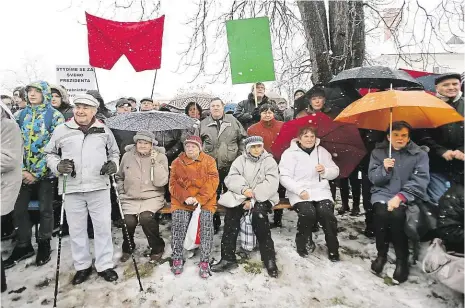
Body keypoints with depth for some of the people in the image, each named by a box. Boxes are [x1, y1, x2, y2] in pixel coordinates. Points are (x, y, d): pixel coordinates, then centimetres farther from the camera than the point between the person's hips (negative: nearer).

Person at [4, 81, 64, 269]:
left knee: (45, 209, 6)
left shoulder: (55, 116, -6)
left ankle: (44, 244, 24)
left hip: (45, 172, -4)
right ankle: (23, 245, 26)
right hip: (24, 172, 4)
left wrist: (37, 173, -12)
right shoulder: (21, 115, 8)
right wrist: (22, 170, -6)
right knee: (18, 208, 8)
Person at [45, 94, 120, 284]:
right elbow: (49, 153, 13)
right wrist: (58, 165, -6)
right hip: (72, 188, 1)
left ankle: (104, 265, 22)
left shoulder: (104, 130, 6)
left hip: (99, 187, 0)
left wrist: (113, 164, -2)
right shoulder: (62, 130, 4)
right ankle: (82, 266, 30)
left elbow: (114, 152, 18)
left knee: (103, 226, 6)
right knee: (76, 229, 11)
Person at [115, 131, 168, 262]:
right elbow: (119, 177, 21)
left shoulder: (160, 157, -2)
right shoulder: (127, 156, 4)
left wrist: (155, 162, -17)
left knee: (146, 218, -29)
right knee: (128, 221, -21)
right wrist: (121, 192, 8)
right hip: (130, 198, 3)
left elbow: (160, 182, -12)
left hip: (152, 197, -2)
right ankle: (128, 248, 14)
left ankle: (157, 248, -2)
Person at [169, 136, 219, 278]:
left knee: (207, 220, -24)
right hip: (182, 200, 1)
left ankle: (205, 261, -14)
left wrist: (200, 199, -17)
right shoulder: (177, 162, 10)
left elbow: (212, 182, -4)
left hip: (204, 200, -1)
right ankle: (177, 258, -5)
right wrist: (185, 197, -14)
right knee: (178, 221, -23)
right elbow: (173, 184, 3)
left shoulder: (209, 161, 6)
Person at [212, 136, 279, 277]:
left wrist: (253, 200, -19)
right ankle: (228, 258, -16)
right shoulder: (240, 160, 10)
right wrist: (243, 189, -22)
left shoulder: (269, 161, 3)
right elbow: (230, 178, -1)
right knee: (231, 214, -23)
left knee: (259, 214, -32)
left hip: (263, 197, -2)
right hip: (241, 195, 3)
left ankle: (269, 258, -18)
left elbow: (271, 184, -9)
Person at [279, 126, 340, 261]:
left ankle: (333, 248, -3)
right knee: (308, 213, -29)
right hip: (299, 193, -3)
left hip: (321, 191, 3)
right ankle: (303, 243, 0)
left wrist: (325, 171, -9)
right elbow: (284, 177, -10)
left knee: (326, 213, -25)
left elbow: (335, 172, 14)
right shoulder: (290, 153, -1)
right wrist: (299, 190, -21)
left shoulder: (322, 151, 13)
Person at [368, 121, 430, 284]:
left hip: (408, 195, -1)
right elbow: (373, 178, 2)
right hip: (383, 192, 1)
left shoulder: (420, 154, 2)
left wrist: (400, 196, -23)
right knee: (381, 213, -29)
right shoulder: (378, 152, 6)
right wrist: (384, 169, -19)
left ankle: (402, 260, -11)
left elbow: (420, 180, -9)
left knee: (397, 214, -31)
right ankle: (381, 254, -6)